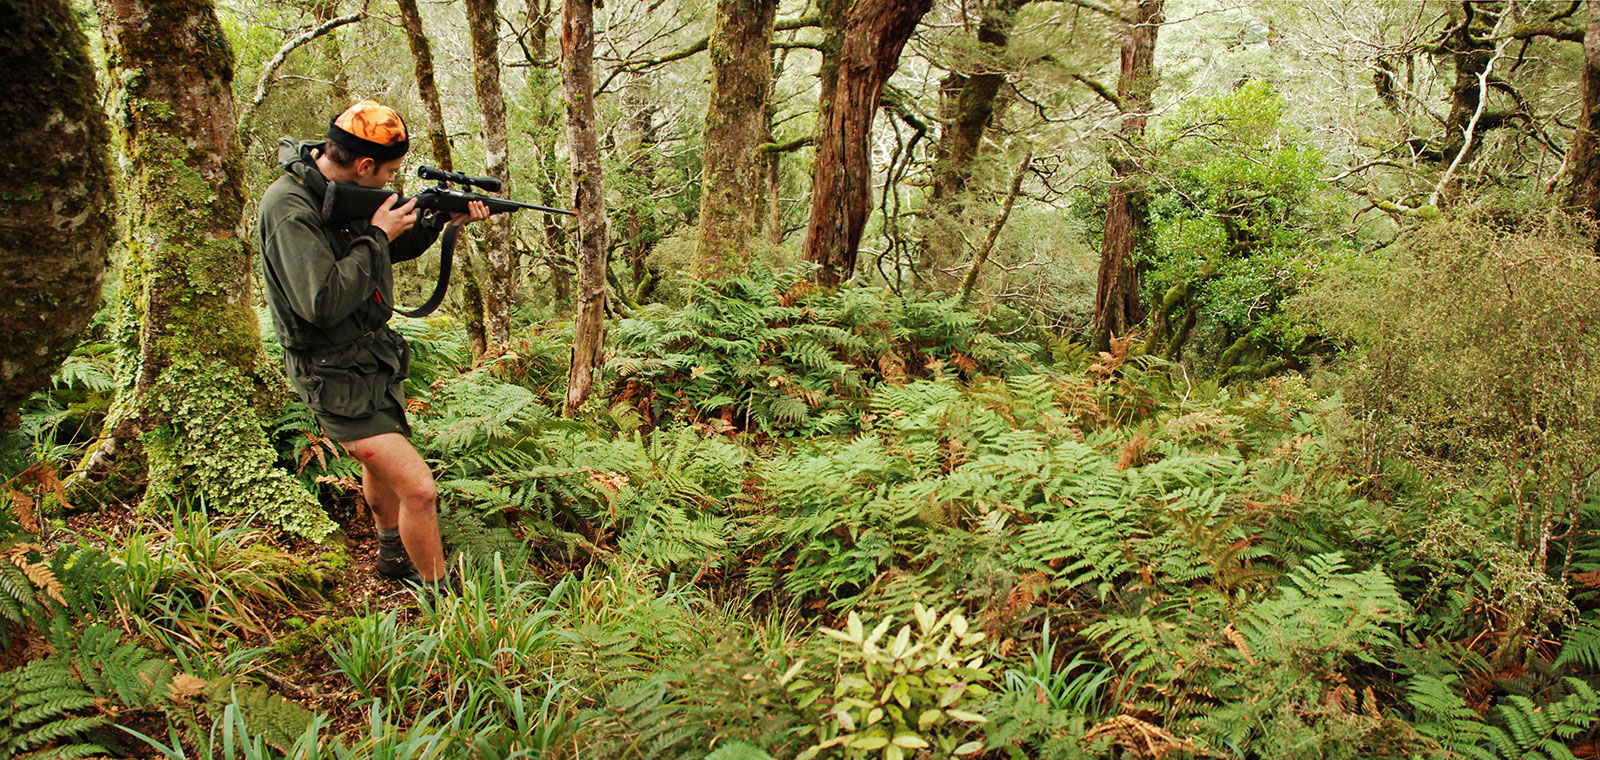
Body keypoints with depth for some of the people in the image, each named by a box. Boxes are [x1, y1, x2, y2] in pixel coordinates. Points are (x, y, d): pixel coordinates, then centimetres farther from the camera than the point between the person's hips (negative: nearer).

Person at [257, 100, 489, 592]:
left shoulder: (343, 190, 2)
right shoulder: (290, 207, -25)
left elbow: (393, 251, 18)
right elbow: (324, 303, -33)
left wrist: (441, 222, 3)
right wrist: (376, 235, -24)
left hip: (373, 359, 10)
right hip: (338, 381, -10)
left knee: (382, 466, 29)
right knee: (418, 488, -15)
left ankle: (394, 559, 52)